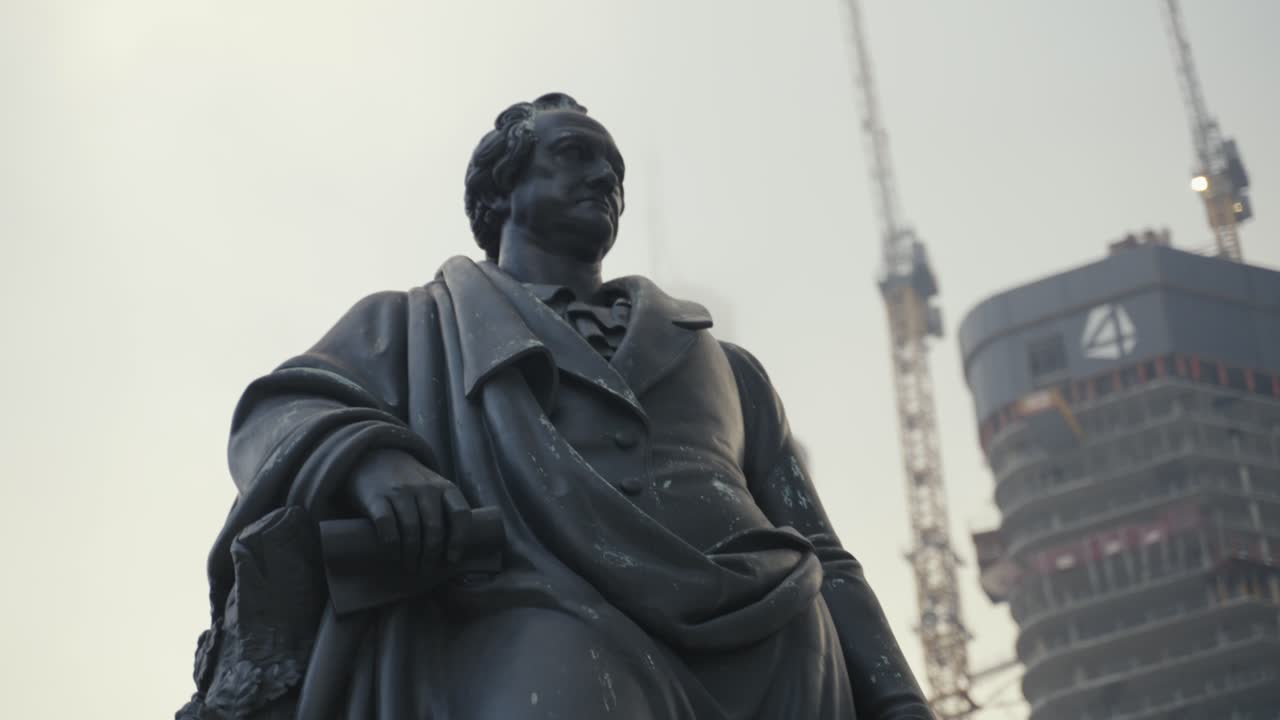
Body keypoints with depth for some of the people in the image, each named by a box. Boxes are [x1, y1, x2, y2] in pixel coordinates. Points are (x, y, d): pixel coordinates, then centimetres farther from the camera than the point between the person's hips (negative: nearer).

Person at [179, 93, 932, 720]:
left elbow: (817, 559, 26)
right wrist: (375, 462, -16)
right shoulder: (416, 326, 28)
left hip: (759, 644, 3)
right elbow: (279, 417, 9)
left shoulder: (725, 365, 34)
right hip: (552, 618, -3)